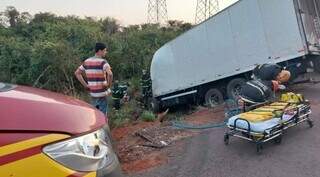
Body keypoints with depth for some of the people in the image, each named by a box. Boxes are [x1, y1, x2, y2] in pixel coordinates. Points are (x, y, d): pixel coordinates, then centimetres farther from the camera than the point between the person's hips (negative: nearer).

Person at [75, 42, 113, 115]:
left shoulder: (87, 61, 6)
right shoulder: (103, 62, -15)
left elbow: (77, 73, 12)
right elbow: (110, 74, -33)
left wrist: (85, 85, 8)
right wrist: (109, 85, -16)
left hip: (92, 93, 6)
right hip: (102, 93, -6)